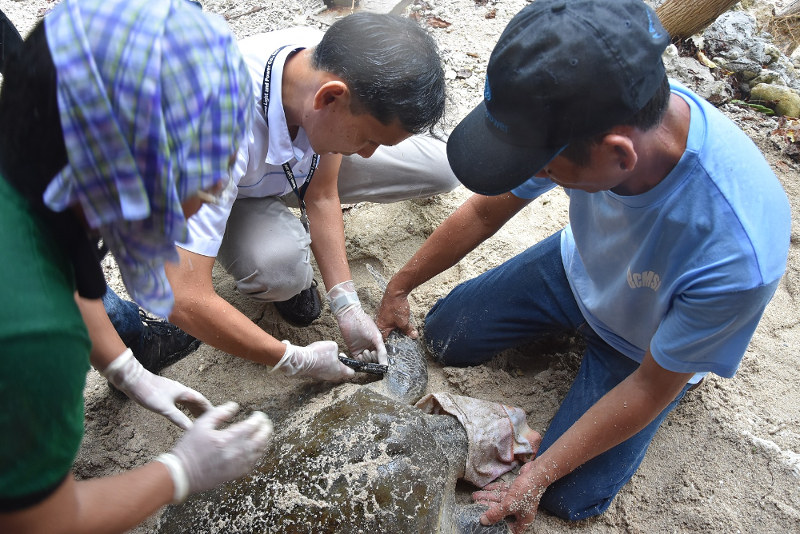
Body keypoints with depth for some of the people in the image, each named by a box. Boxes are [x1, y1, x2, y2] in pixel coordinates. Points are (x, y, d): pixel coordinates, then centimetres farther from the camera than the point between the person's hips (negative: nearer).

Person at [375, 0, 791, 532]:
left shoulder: (736, 255, -44)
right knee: (444, 337, 4)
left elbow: (652, 386, -26)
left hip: (644, 345, -4)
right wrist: (399, 287, 1)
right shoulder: (589, 111, -30)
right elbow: (486, 210, -11)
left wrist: (539, 476, -20)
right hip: (578, 268, 4)